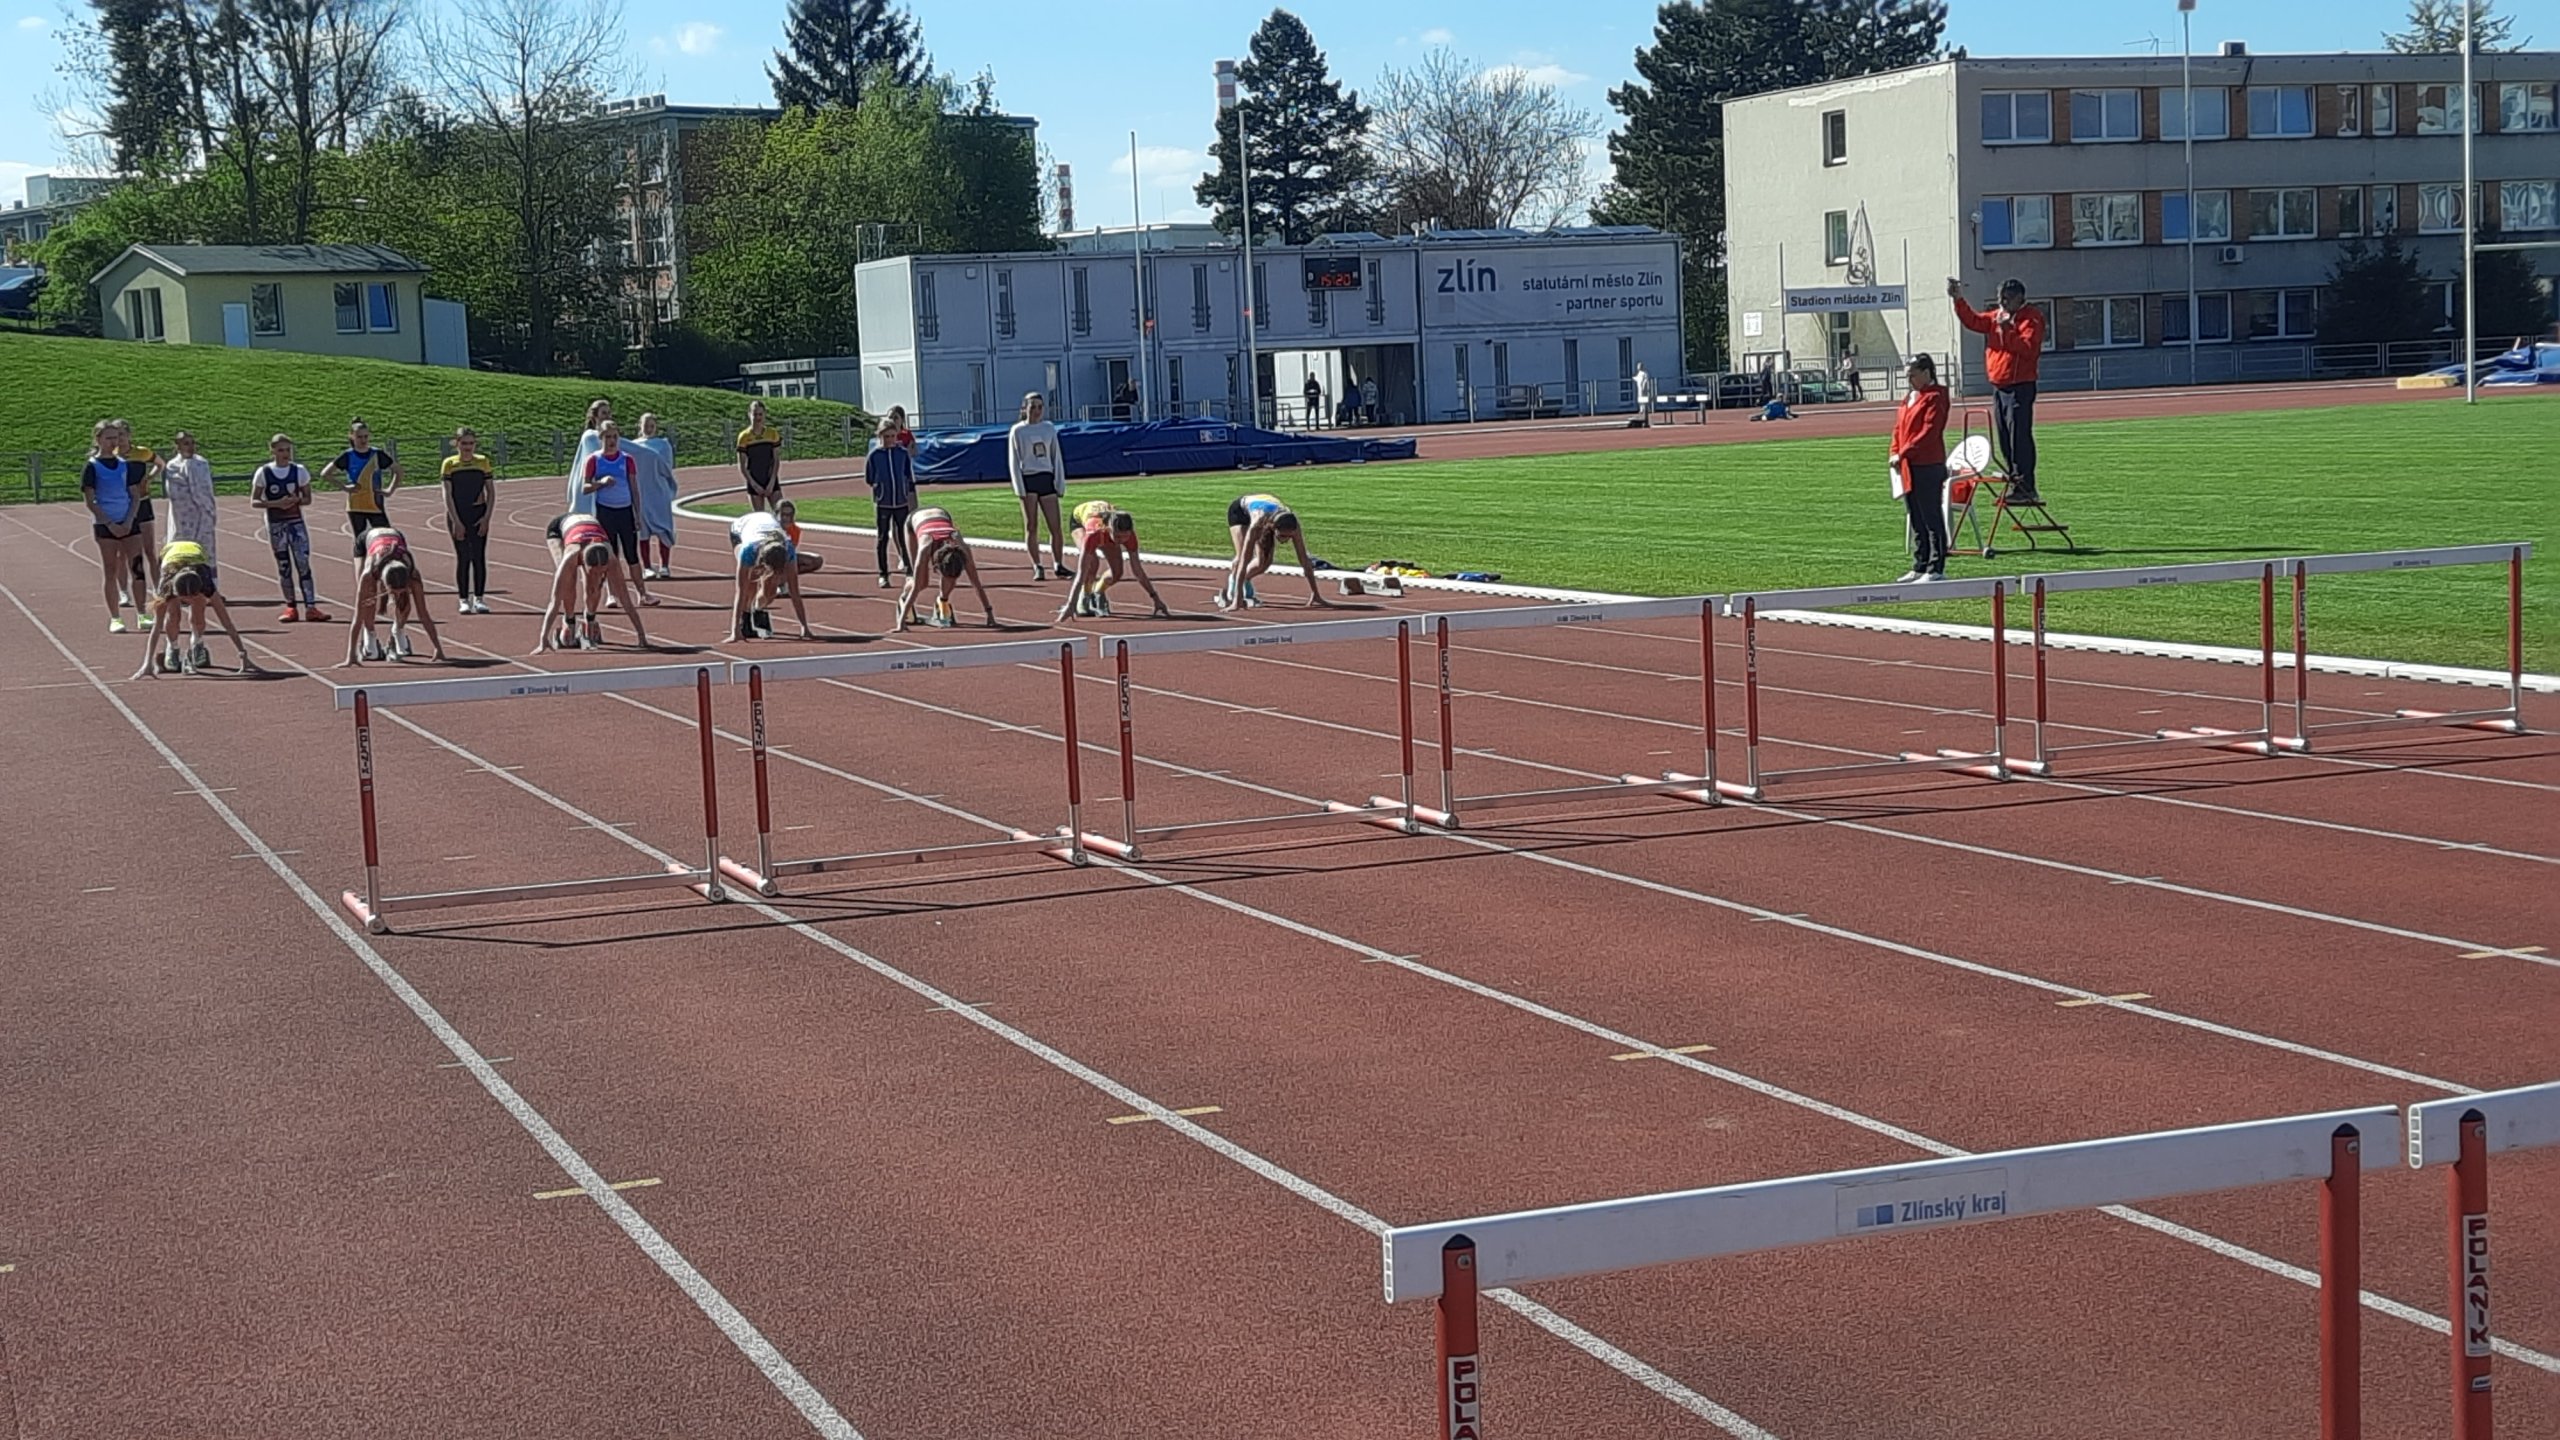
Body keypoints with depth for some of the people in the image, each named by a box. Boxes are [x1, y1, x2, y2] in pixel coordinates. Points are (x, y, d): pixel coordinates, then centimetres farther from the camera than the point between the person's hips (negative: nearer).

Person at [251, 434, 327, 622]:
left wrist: (296, 500, -16)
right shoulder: (264, 473, -3)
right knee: (283, 567, 4)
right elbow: (254, 501, -2)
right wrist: (276, 503, -17)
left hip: (296, 522, 0)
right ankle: (290, 607, 12)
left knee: (303, 564, -8)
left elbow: (307, 499, 6)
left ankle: (310, 607, -11)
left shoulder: (299, 471, 1)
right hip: (275, 524, 0)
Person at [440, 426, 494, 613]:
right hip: (457, 514, -1)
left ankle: (479, 598, 5)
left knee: (479, 557, -1)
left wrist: (486, 517, -6)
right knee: (462, 557, 0)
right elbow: (447, 495, -5)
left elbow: (490, 493, 4)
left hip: (479, 515, 1)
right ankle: (464, 600, 6)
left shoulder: (483, 462, 3)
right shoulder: (449, 464, -3)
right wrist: (456, 522, -11)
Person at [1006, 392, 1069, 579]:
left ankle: (1059, 565, 7)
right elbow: (1013, 461, 0)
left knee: (1056, 526, -1)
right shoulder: (1017, 431, 1)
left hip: (1047, 479, 3)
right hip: (1028, 479, -3)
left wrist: (1060, 483, 7)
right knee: (1031, 526, 0)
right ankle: (1037, 567, 4)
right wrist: (1019, 488, -8)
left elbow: (1056, 458, 13)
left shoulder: (1049, 429, 10)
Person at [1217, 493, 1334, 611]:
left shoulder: (1291, 526, -37)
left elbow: (1305, 561, -29)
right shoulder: (1258, 524, -48)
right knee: (1243, 556, -25)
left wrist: (1315, 594, -29)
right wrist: (1237, 601, -53)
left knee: (1265, 562, -11)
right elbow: (1244, 561, -49)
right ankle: (1226, 591, -2)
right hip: (1239, 509, -4)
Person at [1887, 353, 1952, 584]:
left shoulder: (1935, 397, -10)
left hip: (1928, 467, -9)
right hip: (1908, 468, 9)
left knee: (1931, 518, -5)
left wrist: (1904, 453, -22)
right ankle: (1920, 567, 21)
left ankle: (1936, 570, -2)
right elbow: (1899, 427, 20)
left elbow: (1929, 431, -19)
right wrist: (1895, 454, 4)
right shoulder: (1908, 397, 18)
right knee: (1916, 520, 14)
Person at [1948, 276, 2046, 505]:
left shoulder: (2032, 319, -8)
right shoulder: (1996, 318, 15)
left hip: (2020, 388, -8)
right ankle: (2015, 484, 15)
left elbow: (2028, 348, -20)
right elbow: (1972, 321, 7)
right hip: (1998, 387, 8)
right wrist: (1958, 300, -4)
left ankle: (2026, 488, -13)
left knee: (2020, 437, -12)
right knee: (2005, 441, 10)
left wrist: (2007, 330, -22)